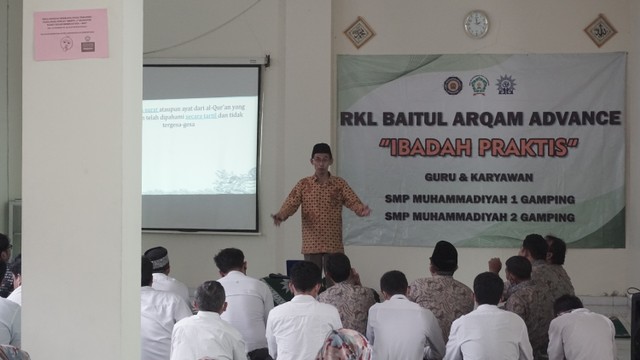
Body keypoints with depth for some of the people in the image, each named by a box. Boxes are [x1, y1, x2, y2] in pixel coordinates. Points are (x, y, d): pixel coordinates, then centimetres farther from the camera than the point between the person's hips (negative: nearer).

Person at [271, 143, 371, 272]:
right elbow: (291, 204, -3)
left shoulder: (340, 184, 5)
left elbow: (353, 202, -4)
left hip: (334, 245, 0)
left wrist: (362, 210, -27)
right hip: (311, 245, 0)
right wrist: (281, 215, -24)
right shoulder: (303, 184, 6)